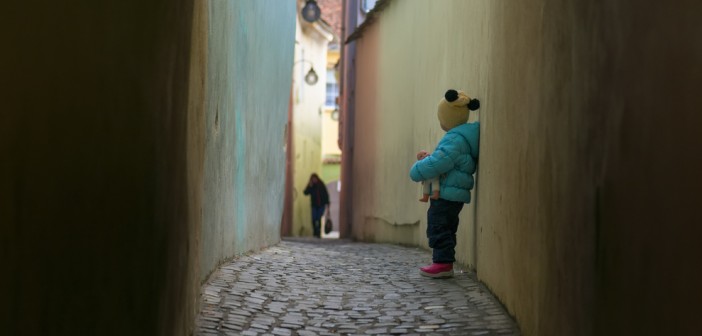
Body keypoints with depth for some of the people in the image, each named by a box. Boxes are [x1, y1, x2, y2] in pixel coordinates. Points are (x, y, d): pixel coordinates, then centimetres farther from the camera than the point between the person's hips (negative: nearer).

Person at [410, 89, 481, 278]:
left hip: (447, 193, -11)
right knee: (445, 228, 16)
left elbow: (439, 162, -25)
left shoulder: (456, 139, -19)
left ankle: (443, 263, -3)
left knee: (438, 227, -6)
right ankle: (444, 262, 22)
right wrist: (427, 158, 10)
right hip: (453, 193, 11)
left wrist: (417, 171, -11)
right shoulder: (461, 136, 15)